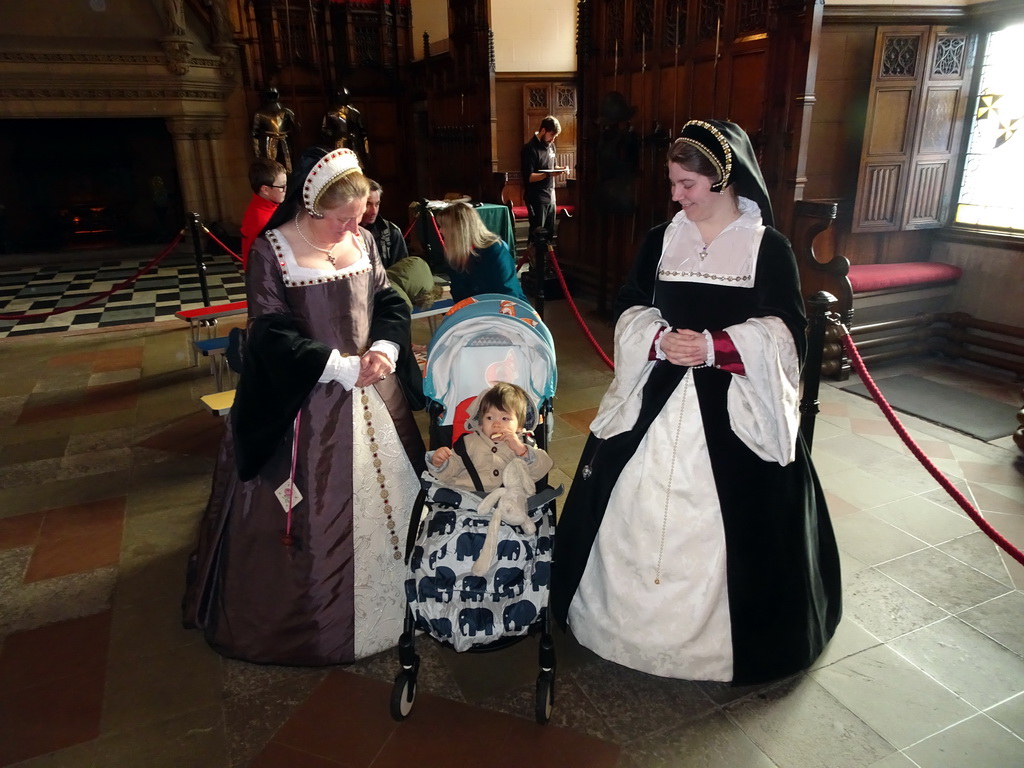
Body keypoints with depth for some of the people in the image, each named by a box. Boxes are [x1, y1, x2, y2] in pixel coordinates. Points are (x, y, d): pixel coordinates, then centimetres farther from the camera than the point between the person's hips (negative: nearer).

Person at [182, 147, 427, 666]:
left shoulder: (362, 241, 2)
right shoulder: (270, 250, -13)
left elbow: (390, 302, 4)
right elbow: (271, 332, -17)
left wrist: (384, 349, -16)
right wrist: (342, 367, -22)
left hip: (372, 393, 6)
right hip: (303, 401, -5)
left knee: (385, 489, 18)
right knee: (309, 512, 6)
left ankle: (393, 593, 40)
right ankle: (306, 611, 30)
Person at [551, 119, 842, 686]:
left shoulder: (768, 247, -4)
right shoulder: (661, 239, 6)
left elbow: (782, 330, -7)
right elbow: (631, 310, 6)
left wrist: (714, 347, -21)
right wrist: (661, 340, -15)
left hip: (734, 406, -3)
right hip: (657, 395, 3)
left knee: (732, 518, 2)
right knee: (635, 505, 8)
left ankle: (721, 629, 26)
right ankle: (632, 611, 30)